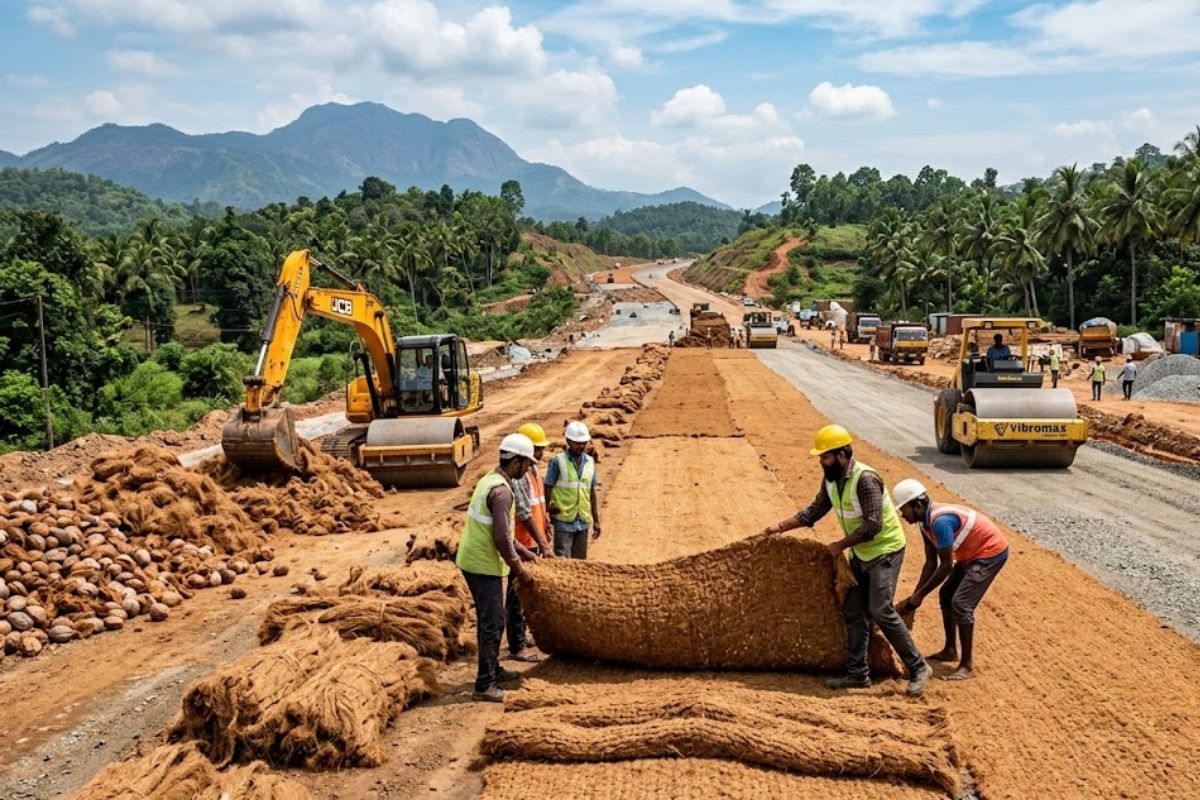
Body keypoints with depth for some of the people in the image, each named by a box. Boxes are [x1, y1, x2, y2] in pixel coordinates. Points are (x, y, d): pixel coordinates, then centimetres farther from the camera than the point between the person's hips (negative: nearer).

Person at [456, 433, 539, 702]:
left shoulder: (491, 480, 11)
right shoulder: (501, 491, -21)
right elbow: (501, 537, -23)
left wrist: (522, 551, 21)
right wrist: (517, 566, -9)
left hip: (473, 559, 10)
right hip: (484, 565, -10)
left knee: (488, 619, 20)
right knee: (493, 623, -3)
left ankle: (493, 670, 33)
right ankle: (484, 684, 3)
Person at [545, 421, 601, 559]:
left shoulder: (590, 462, 7)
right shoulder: (557, 461, -8)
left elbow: (592, 494, 13)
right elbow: (547, 490, -5)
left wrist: (596, 520, 12)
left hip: (583, 522, 5)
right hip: (563, 522, -5)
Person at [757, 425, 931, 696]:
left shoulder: (865, 479, -26)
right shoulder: (831, 480, 0)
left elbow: (872, 526, -29)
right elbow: (813, 511, 11)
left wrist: (840, 545, -20)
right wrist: (781, 527, 3)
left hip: (885, 549, -9)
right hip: (861, 553, 9)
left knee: (881, 610, -15)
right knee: (853, 612, 7)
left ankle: (918, 668, -3)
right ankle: (857, 673, 15)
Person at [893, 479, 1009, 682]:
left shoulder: (940, 521, -30)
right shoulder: (925, 522, 0)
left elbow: (946, 566, -26)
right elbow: (931, 564, 5)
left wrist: (920, 595, -19)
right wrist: (914, 596, -1)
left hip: (991, 552, -10)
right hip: (973, 554, 10)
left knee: (961, 604, -16)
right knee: (946, 595, 16)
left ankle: (967, 665, -9)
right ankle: (950, 650, 28)